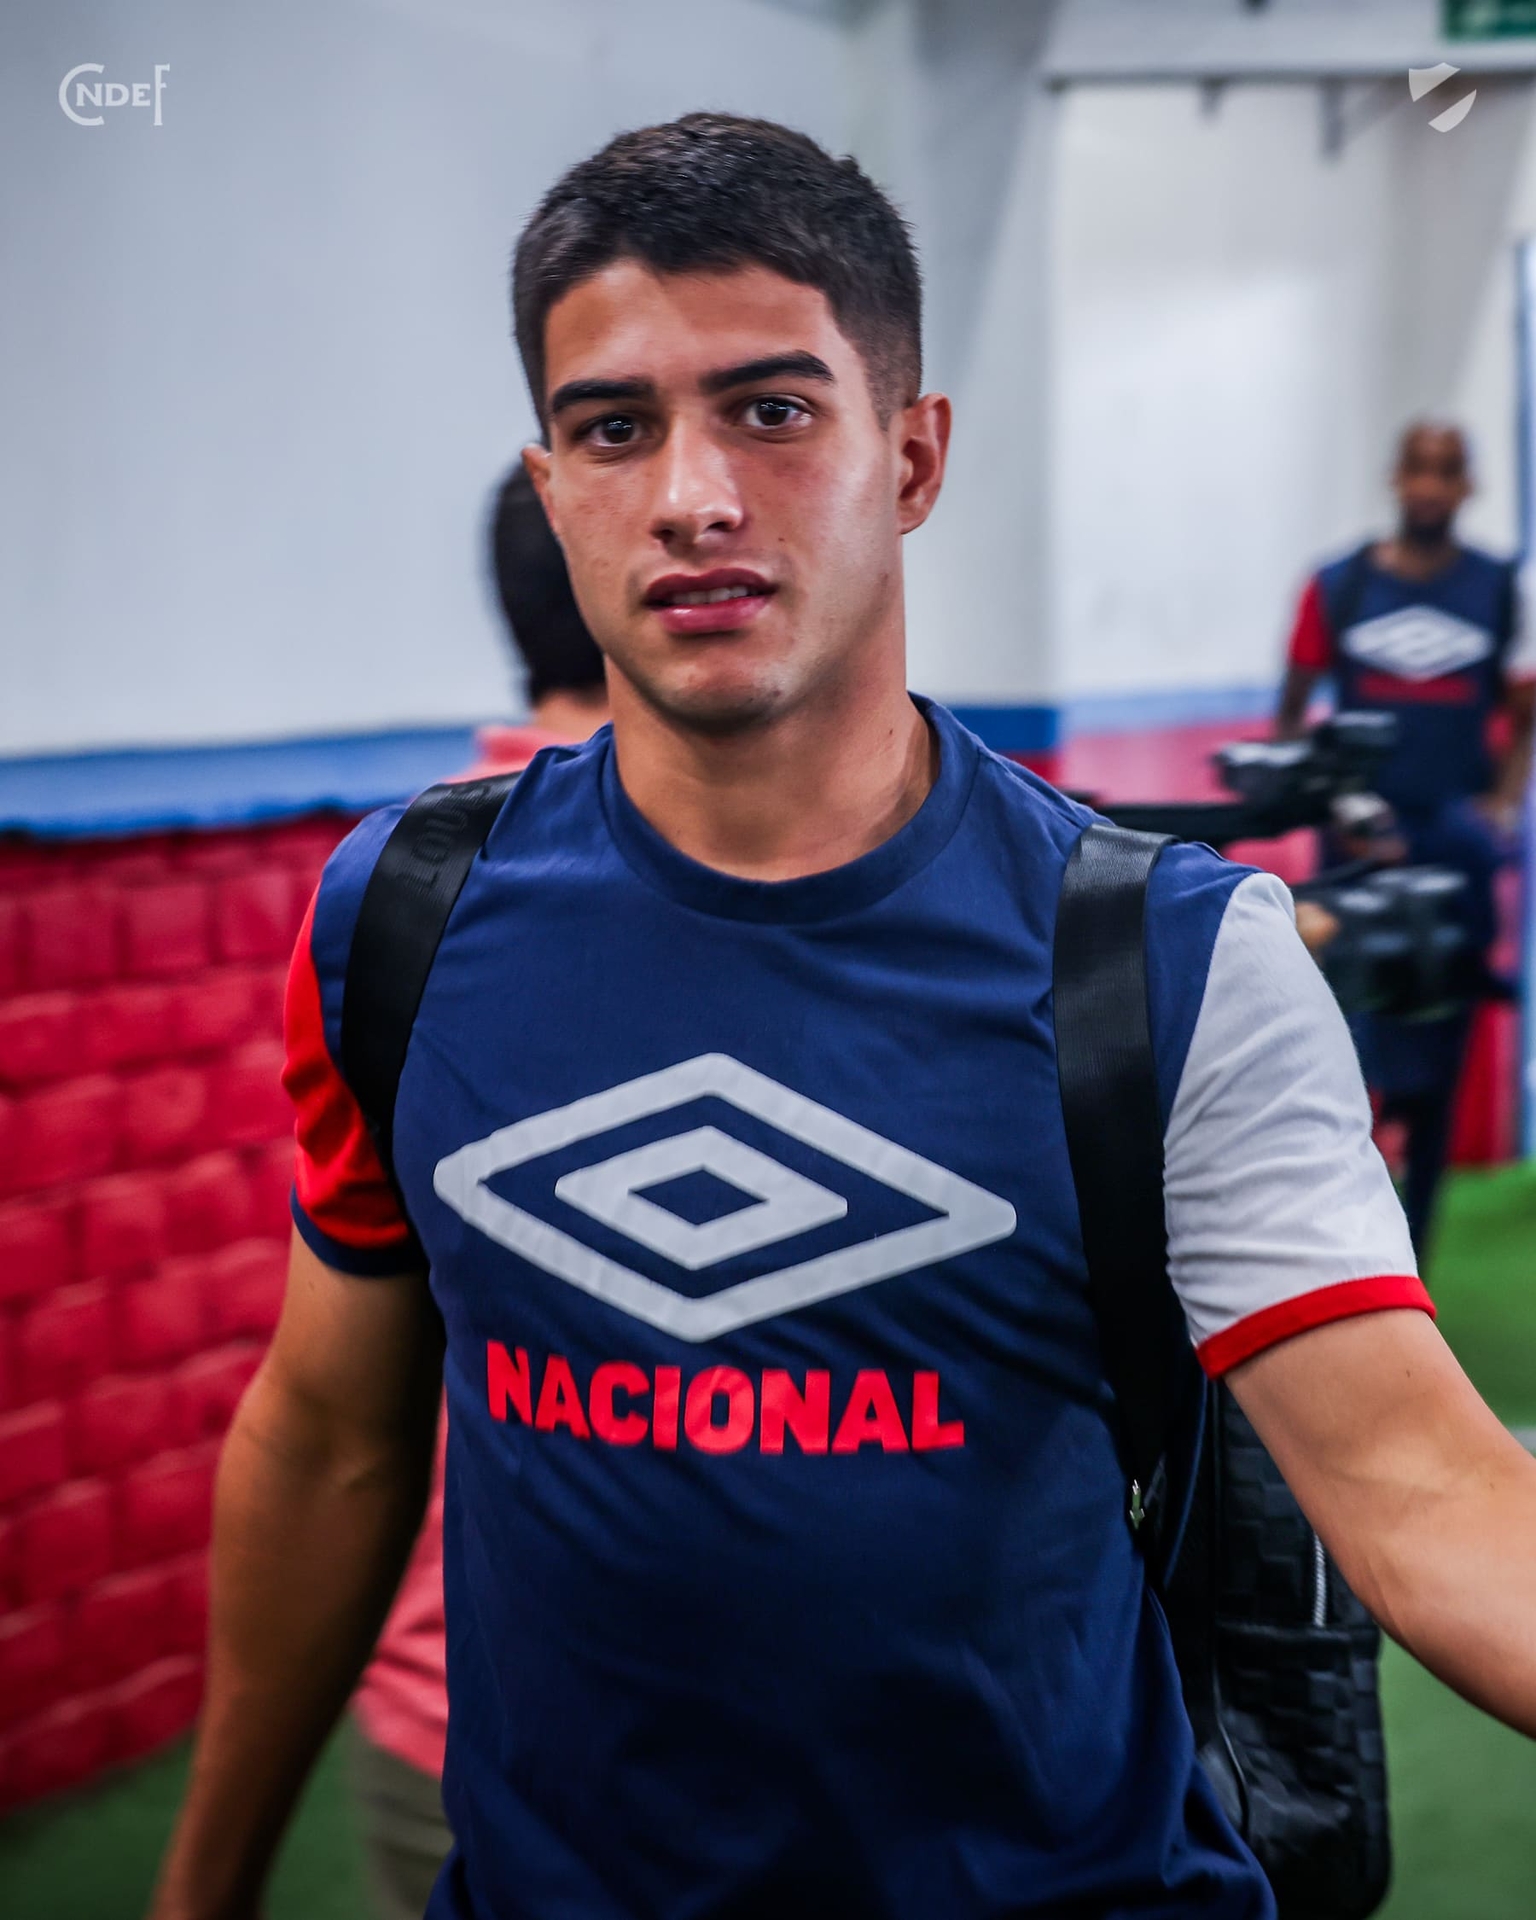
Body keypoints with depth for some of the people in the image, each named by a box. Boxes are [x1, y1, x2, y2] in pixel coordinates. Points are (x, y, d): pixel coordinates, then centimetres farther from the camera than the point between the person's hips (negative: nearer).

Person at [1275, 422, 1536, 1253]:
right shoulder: (1337, 588, 2)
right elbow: (1291, 716, 6)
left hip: (1457, 848, 2)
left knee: (1437, 1059, 7)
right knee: (1353, 1049, -11)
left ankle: (1409, 1241, 20)